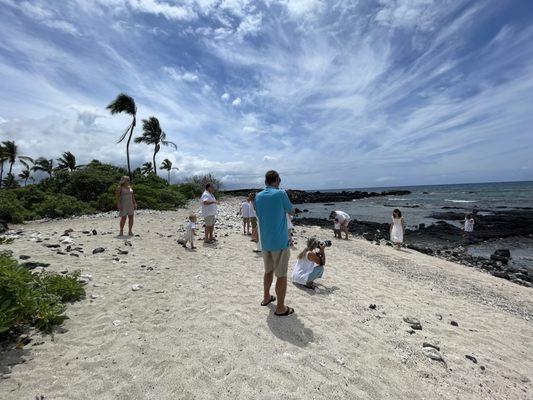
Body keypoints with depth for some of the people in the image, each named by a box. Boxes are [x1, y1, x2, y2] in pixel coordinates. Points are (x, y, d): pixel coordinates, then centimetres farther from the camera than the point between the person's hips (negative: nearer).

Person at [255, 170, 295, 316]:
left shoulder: (258, 196, 2)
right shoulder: (281, 194, -15)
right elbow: (291, 211, 0)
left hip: (265, 241, 6)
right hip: (280, 241, -6)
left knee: (268, 270, 23)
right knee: (281, 275, 5)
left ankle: (266, 297, 38)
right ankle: (280, 308, 15)